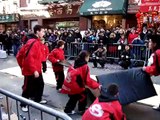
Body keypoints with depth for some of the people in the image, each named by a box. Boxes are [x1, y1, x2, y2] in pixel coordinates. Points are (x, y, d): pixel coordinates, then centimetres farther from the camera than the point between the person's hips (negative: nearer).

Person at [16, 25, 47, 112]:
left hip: (37, 70, 9)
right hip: (30, 71, -9)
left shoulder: (37, 42, 8)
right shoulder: (33, 43, -23)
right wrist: (34, 70, -26)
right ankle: (23, 105, 22)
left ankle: (38, 100, 40)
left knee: (40, 84, 21)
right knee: (28, 88, 5)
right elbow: (29, 58, -29)